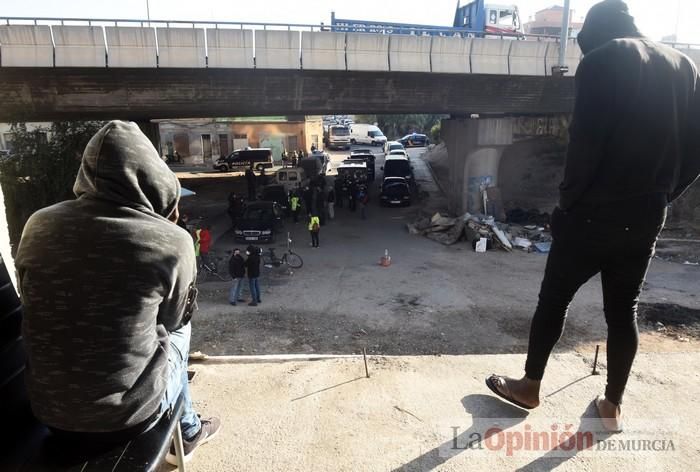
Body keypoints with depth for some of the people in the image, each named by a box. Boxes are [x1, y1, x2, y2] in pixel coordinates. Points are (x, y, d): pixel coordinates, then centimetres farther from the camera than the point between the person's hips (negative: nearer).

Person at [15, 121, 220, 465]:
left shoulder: (38, 225, -6)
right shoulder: (173, 241, -18)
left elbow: (49, 315, 11)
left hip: (47, 409, 4)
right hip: (127, 413, -4)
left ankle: (188, 430, 44)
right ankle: (187, 432, 42)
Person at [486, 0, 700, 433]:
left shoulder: (602, 60, -8)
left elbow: (586, 143, -17)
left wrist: (569, 200, -7)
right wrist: (660, 197, 16)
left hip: (595, 212, -6)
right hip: (648, 216, 6)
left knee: (554, 300, 9)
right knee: (624, 309, 15)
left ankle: (530, 387, 24)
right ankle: (613, 405, 28)